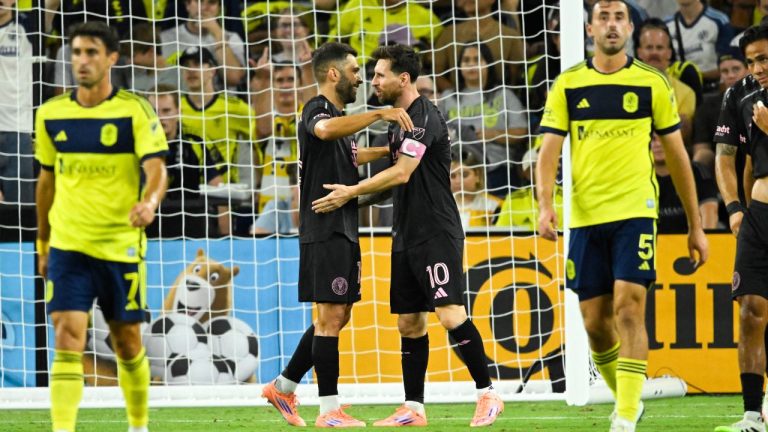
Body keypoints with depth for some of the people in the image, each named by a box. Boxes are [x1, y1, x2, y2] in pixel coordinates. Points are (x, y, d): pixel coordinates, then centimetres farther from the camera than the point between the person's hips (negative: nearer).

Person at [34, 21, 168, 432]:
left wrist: (149, 202, -38)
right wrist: (42, 242, 19)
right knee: (67, 341, -12)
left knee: (127, 344, 10)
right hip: (67, 245, 2)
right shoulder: (51, 114, 5)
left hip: (121, 246, -2)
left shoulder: (135, 111, -6)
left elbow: (156, 168, -17)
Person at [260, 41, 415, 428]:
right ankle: (329, 410, -6)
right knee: (331, 315, -8)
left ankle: (283, 388, 20)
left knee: (337, 316, 13)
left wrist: (389, 151, 36)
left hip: (342, 230, 10)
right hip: (324, 230, -10)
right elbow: (325, 130, -38)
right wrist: (380, 114, -38)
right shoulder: (317, 110, -11)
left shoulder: (337, 113, 19)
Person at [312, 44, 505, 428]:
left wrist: (351, 193, -12)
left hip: (437, 234, -10)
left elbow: (401, 174, -20)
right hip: (407, 235, 10)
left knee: (450, 315, -16)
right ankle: (413, 409, 11)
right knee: (409, 322, 8)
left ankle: (487, 394, -10)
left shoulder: (423, 116, -14)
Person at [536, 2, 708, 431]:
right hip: (585, 217, 2)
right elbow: (549, 150, 1)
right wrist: (545, 204, -18)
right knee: (595, 323, 4)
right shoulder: (568, 85, 6)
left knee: (629, 309, -17)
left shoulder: (652, 83, 4)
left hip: (636, 213, -2)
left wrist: (696, 226, 10)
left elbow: (678, 156, 10)